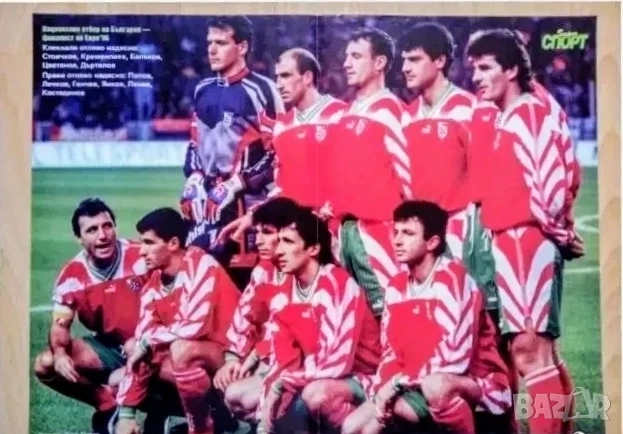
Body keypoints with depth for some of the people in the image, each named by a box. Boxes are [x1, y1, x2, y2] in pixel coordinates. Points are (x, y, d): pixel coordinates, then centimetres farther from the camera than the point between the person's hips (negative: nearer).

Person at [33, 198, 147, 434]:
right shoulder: (72, 274, -8)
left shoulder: (141, 257, -17)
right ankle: (110, 404, -1)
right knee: (46, 364, -16)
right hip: (107, 348, 4)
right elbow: (60, 324, -8)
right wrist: (60, 353, -31)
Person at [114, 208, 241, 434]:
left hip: (228, 354, -8)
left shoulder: (201, 265, -18)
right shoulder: (152, 286, 2)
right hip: (191, 359, 8)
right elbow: (142, 339, -3)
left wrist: (147, 342, -14)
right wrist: (126, 412, -8)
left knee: (181, 350, -33)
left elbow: (196, 327, -29)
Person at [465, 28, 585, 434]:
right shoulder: (503, 120, 19)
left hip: (528, 240, -9)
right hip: (509, 242, 9)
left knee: (528, 346, -12)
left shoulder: (532, 112, -7)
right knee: (539, 347, 13)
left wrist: (558, 231, -6)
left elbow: (551, 178, -15)